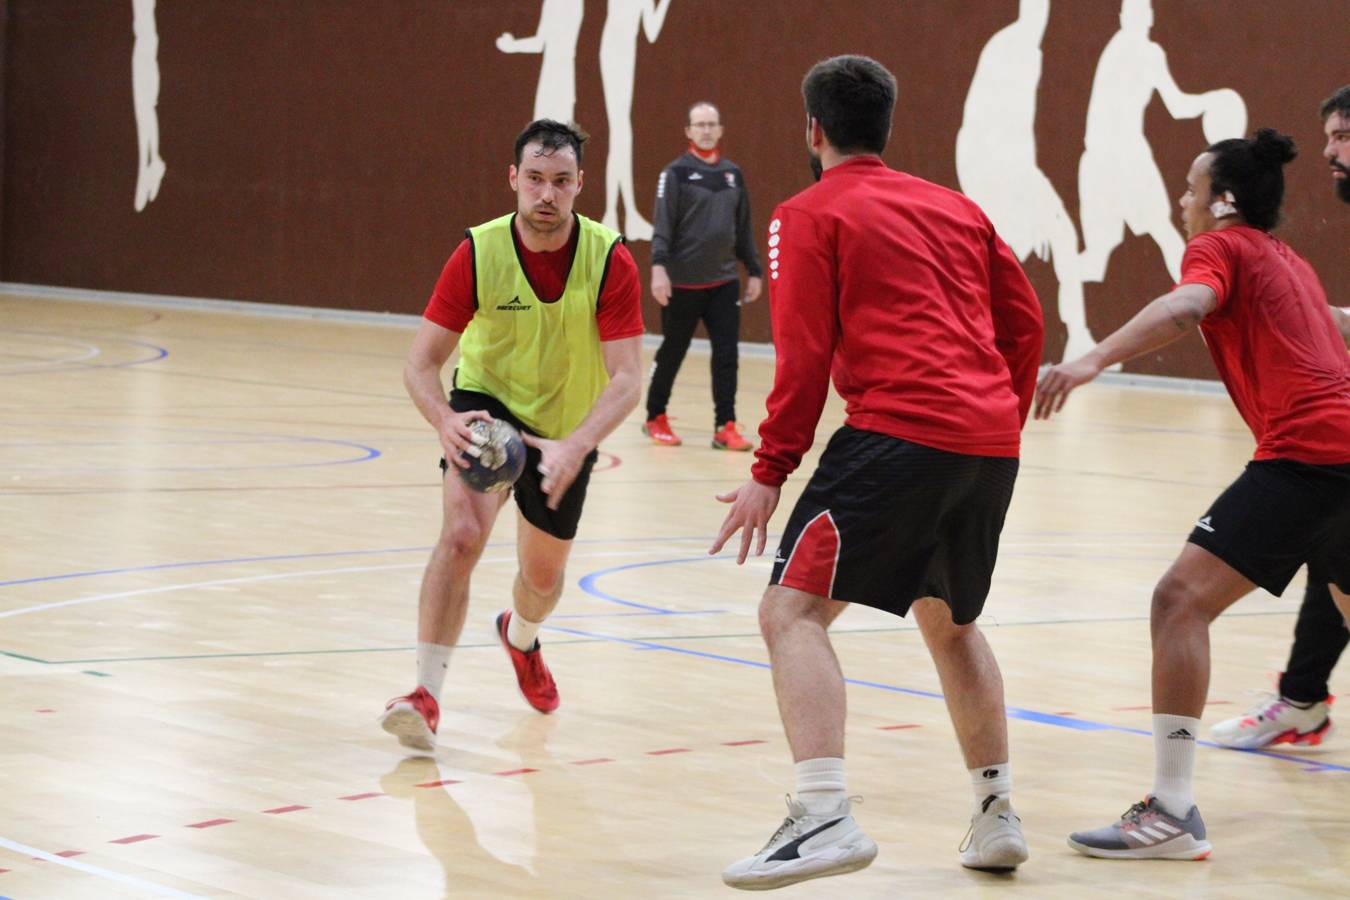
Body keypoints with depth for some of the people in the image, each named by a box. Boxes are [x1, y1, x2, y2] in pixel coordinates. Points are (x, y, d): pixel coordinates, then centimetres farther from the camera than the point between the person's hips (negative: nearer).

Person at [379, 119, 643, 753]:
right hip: (487, 406, -2)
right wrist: (444, 420, -41)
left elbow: (627, 379, -27)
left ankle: (521, 637, 55)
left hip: (566, 432, 2)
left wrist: (575, 447, -43)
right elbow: (423, 360, -20)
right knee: (462, 534, -29)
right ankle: (426, 694, -28)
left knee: (543, 576, 18)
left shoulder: (610, 260, -23)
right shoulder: (479, 253, -23)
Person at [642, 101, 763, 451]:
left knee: (726, 355, -2)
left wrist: (754, 271, 14)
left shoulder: (733, 174, 11)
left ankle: (725, 426, 1)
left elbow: (743, 228, 16)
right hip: (683, 283, -4)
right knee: (672, 353, 7)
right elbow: (663, 224, -12)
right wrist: (659, 266, -23)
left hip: (724, 282, 4)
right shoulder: (676, 173, -4)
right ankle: (655, 419, 22)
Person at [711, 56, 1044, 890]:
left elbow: (804, 354, -4)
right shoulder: (957, 208, 22)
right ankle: (998, 813, 26)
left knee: (793, 610, -7)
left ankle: (826, 815, -24)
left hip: (899, 433, -7)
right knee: (951, 622, 26)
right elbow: (1024, 320, 19)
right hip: (991, 444, 7)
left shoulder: (811, 216, 5)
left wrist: (771, 472, -3)